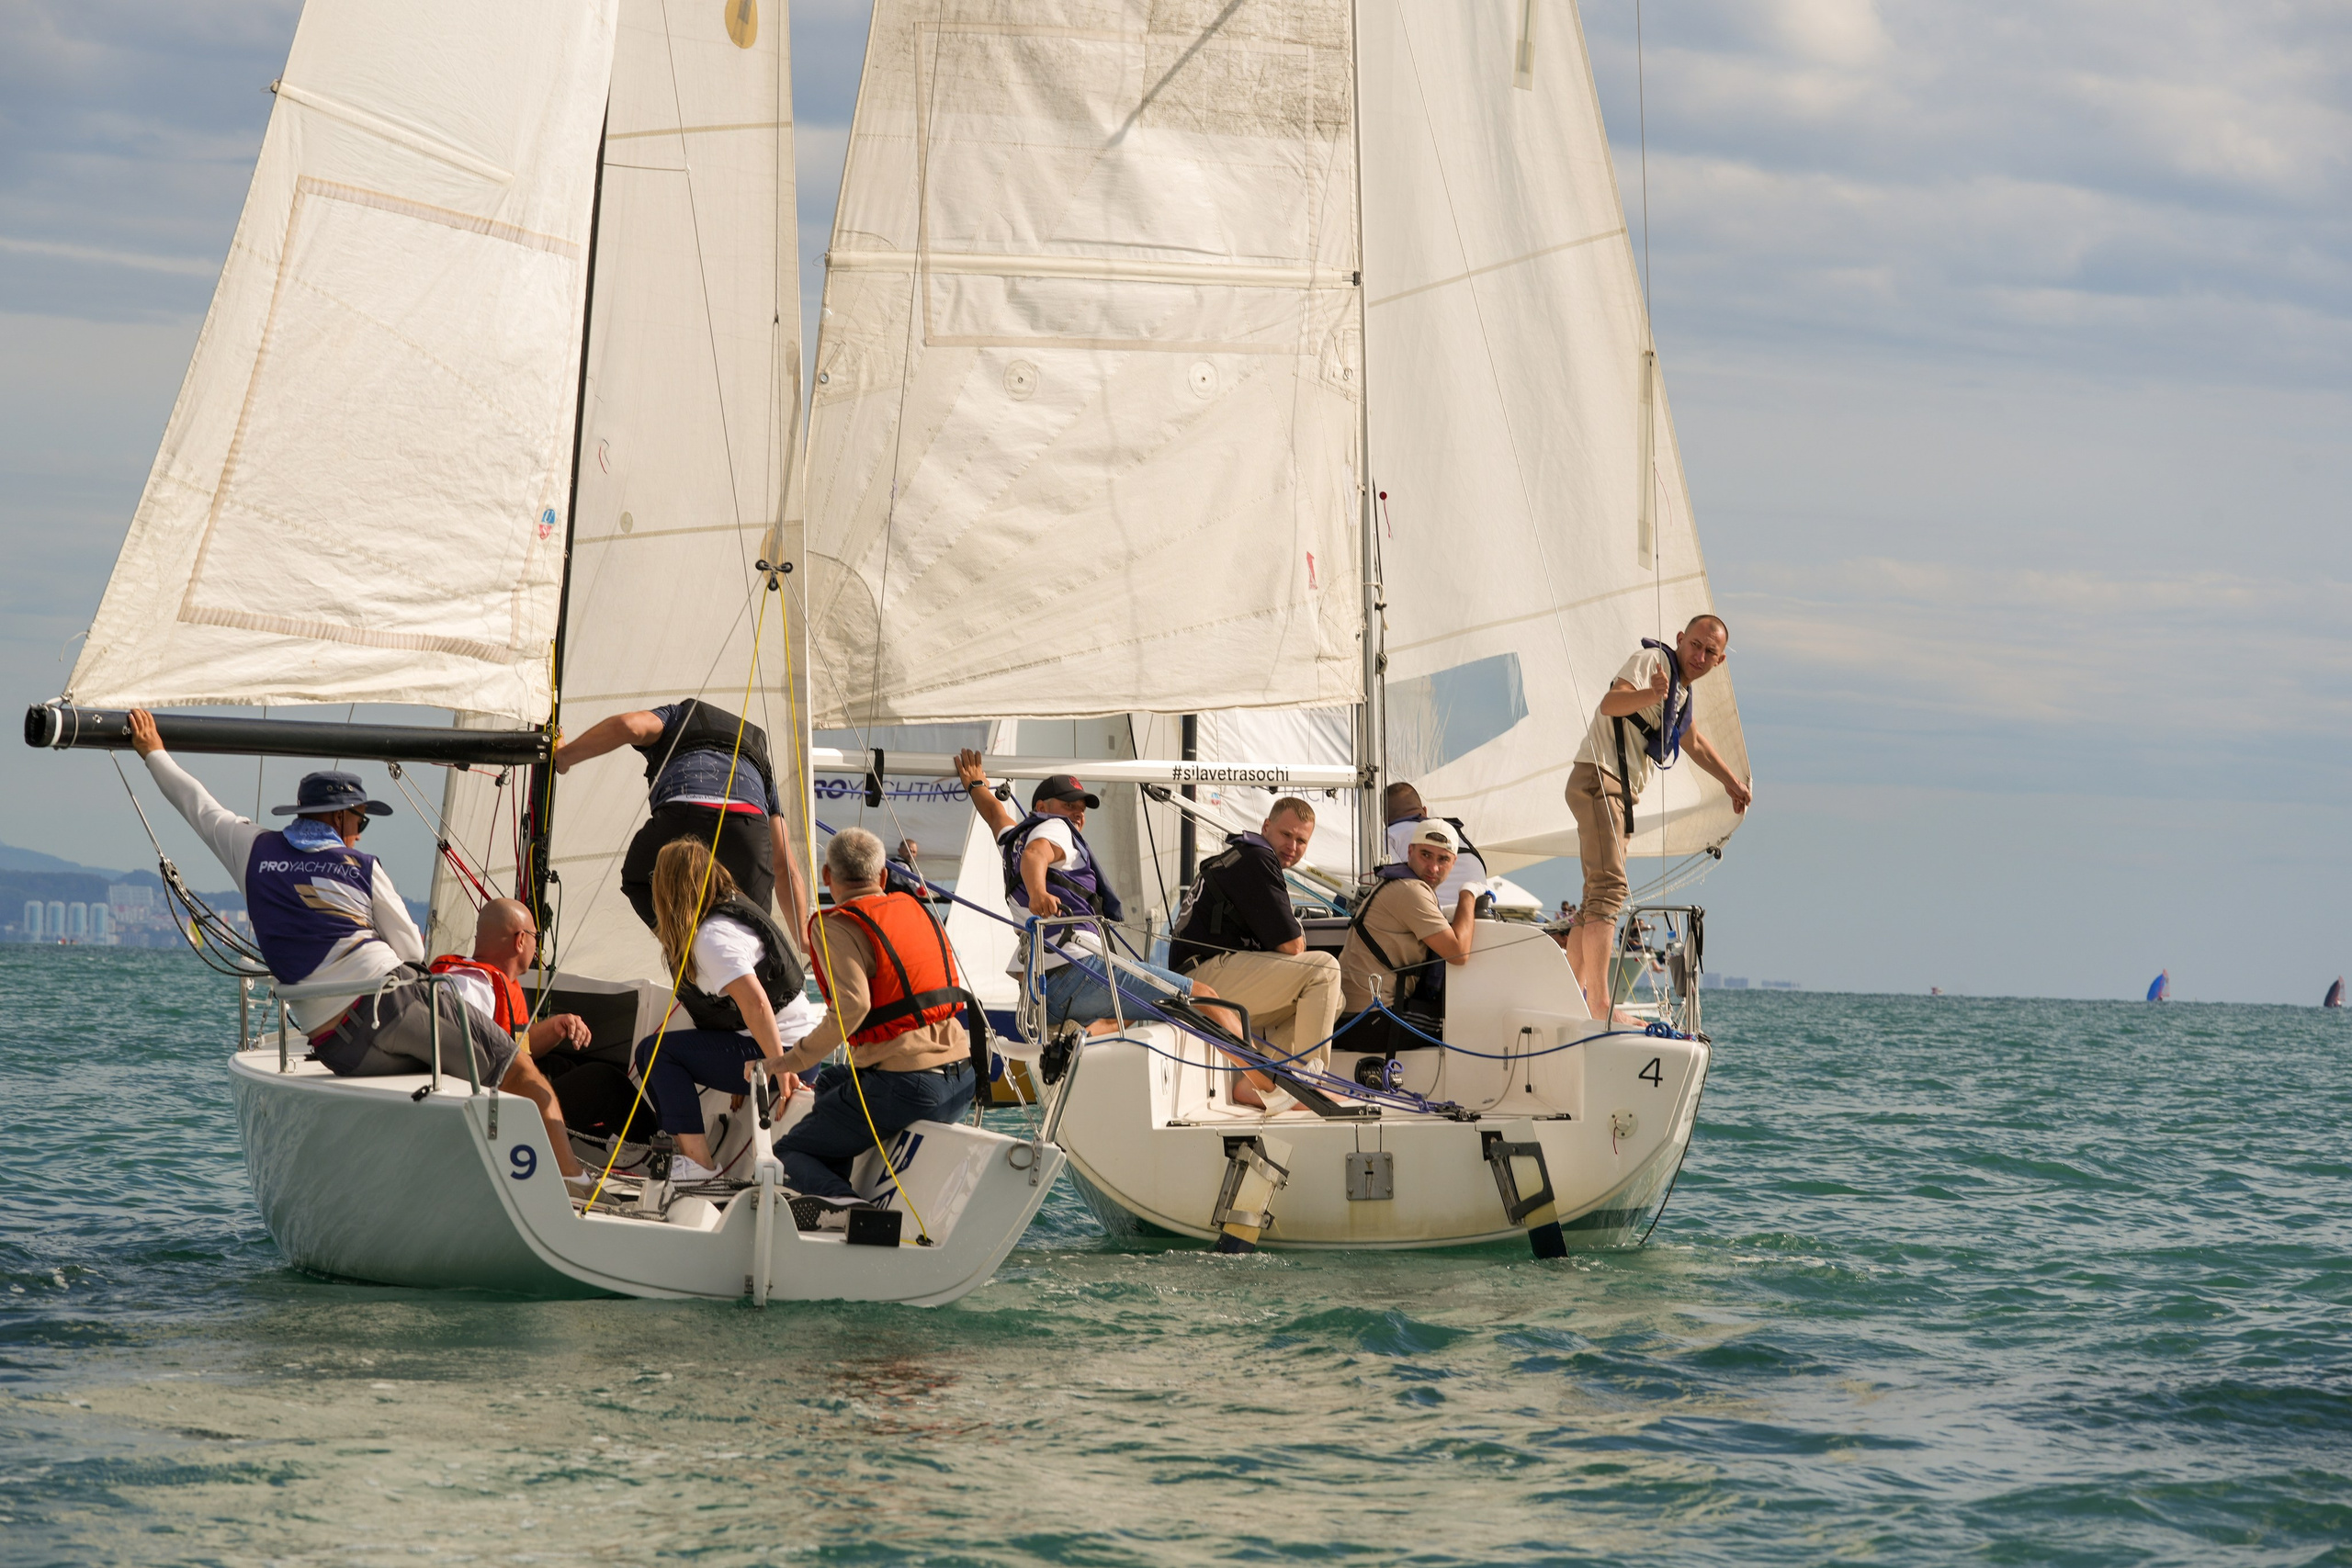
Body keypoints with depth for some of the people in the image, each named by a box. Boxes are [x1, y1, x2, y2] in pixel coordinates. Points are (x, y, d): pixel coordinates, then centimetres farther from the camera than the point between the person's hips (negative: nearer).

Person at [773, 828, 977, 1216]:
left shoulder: (836, 926, -8)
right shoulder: (917, 908, 15)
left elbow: (852, 1005, -23)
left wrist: (792, 1060, -16)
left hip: (905, 1089, -8)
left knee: (789, 1152, 5)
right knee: (829, 1081, 33)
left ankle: (840, 1200, -25)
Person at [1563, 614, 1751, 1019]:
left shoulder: (1682, 690, 19)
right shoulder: (1653, 660, -9)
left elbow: (1693, 743, 38)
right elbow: (1610, 703, -27)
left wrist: (1731, 782, 47)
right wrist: (1651, 695, -45)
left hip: (1620, 792, 11)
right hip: (1597, 778, -11)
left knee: (1597, 894, 14)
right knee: (1609, 887, -21)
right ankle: (1599, 1007, -30)